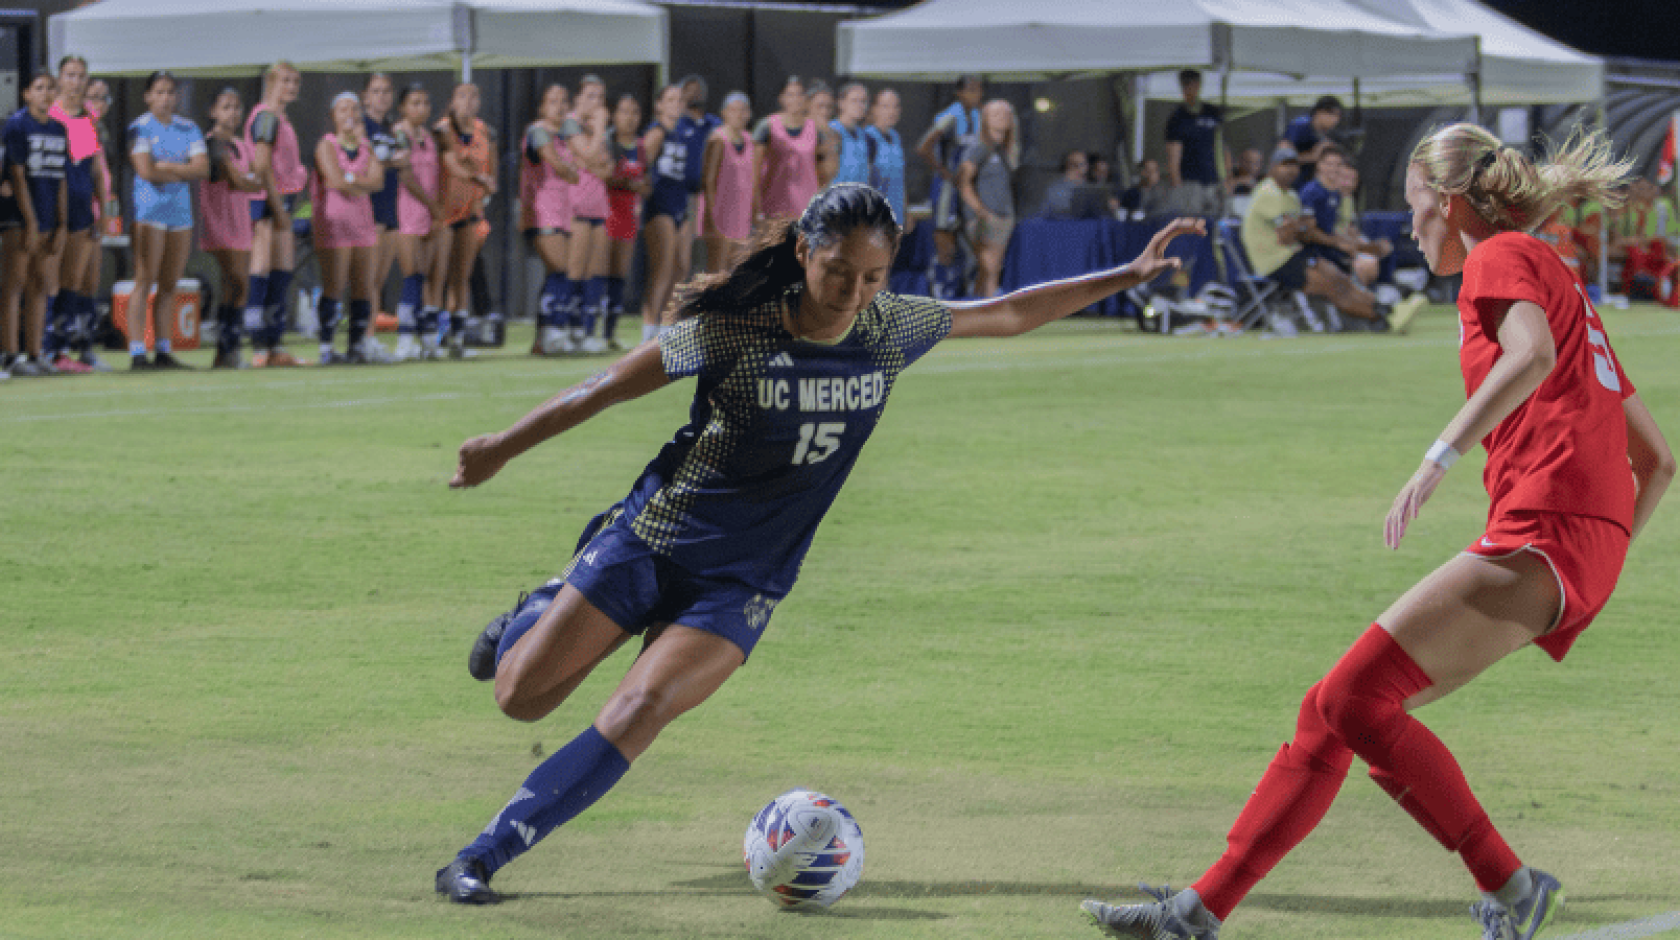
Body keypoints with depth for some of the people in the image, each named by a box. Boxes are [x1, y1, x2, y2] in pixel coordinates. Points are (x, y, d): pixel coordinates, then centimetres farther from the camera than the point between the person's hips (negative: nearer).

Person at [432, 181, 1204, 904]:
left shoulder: (890, 329, -6)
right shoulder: (733, 331, -17)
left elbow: (1007, 315, 7)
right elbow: (604, 391, -8)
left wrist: (1128, 276, 5)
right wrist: (501, 450, -4)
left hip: (739, 586, 2)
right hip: (651, 542, -2)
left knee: (639, 713, -20)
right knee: (520, 696, -2)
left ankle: (481, 860, -13)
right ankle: (540, 616, 36)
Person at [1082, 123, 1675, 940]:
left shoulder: (1502, 258, 3)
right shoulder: (1561, 284, 29)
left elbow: (1533, 354, -22)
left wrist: (1440, 455, -26)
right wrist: (1596, 578, 26)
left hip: (1542, 532, -10)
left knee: (1353, 698, -16)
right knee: (1332, 711, 8)